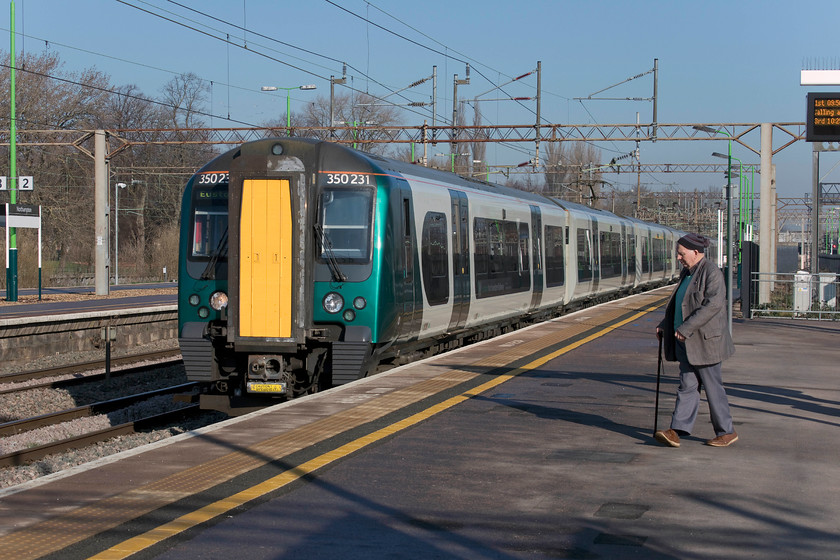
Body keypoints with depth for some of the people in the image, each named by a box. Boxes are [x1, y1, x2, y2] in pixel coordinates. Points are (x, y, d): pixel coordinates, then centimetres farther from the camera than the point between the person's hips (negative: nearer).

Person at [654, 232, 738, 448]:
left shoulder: (711, 273, -13)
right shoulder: (687, 273, 15)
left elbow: (713, 304, -23)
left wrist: (686, 328, -24)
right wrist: (665, 325, 15)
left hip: (704, 340, -8)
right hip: (686, 341, 8)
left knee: (712, 386, 0)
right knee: (687, 385, 3)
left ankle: (726, 432, 12)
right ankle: (677, 431, -4)